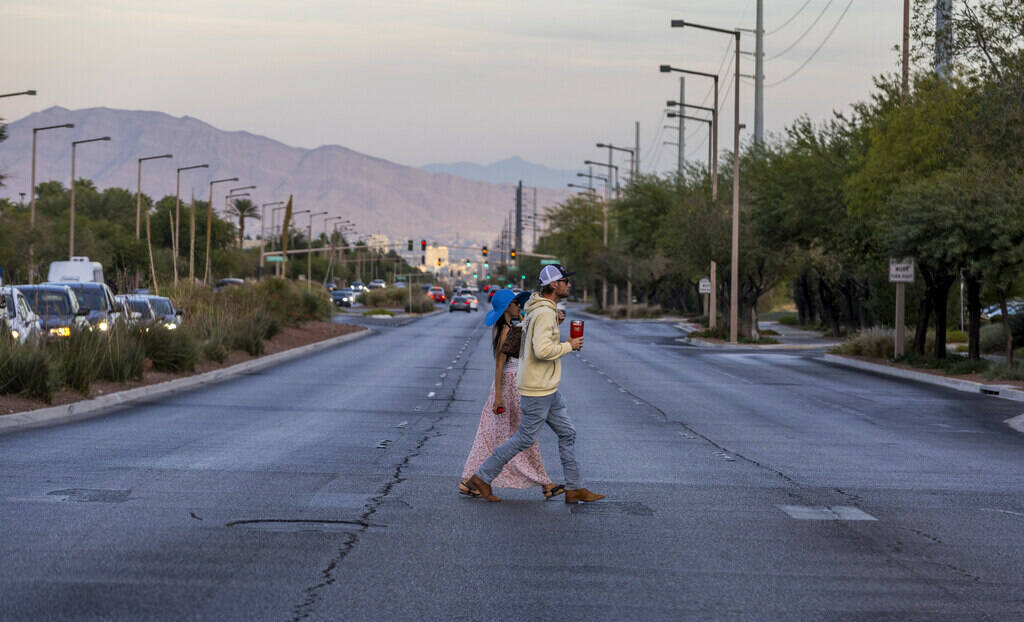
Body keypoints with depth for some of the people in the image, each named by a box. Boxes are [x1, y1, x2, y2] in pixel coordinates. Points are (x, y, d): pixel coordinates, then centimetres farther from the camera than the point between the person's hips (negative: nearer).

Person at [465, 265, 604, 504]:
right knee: (524, 438, -2)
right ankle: (481, 478, 7)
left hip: (549, 390, 10)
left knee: (567, 434, 11)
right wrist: (569, 346, -17)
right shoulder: (545, 313, -20)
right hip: (538, 391, -10)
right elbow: (542, 350, -30)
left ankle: (575, 489, 14)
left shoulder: (537, 310, 12)